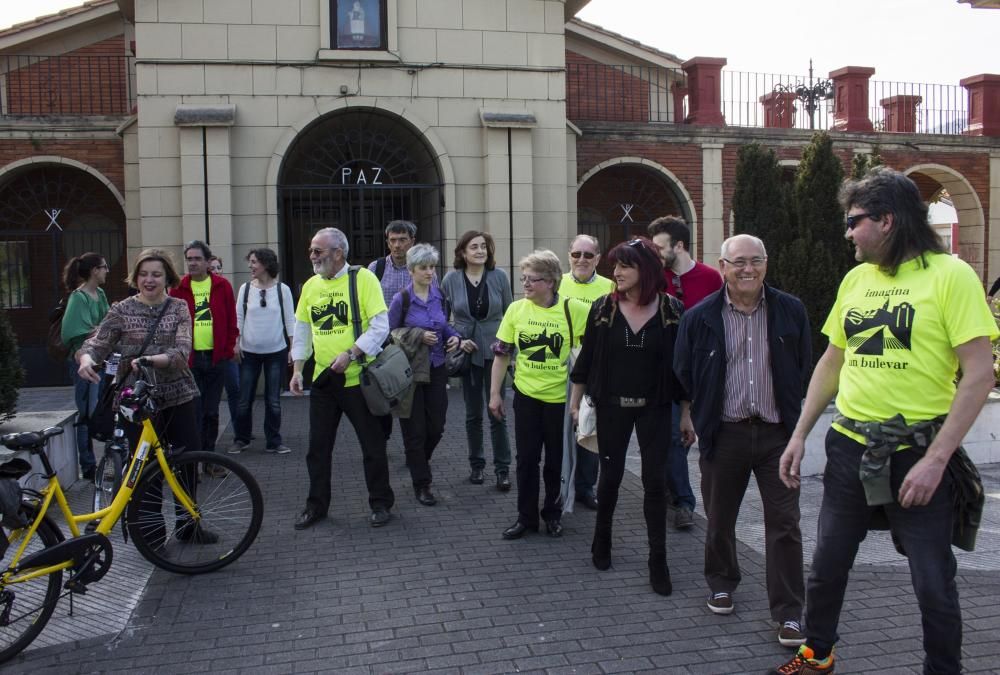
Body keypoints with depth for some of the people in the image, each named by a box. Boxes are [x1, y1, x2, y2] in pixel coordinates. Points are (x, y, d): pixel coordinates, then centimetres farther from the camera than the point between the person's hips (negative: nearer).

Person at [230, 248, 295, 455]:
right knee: (244, 400, 4)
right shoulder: (245, 288, 1)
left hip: (276, 352, -1)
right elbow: (238, 317, 4)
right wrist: (236, 343, -5)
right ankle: (240, 439, 20)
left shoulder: (282, 289, -2)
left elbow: (290, 320, 0)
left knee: (273, 400, 5)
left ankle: (273, 442, 16)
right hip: (249, 352, 1)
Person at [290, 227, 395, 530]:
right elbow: (302, 329, 14)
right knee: (318, 446, 11)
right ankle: (316, 505, 25)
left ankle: (381, 503, 20)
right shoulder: (310, 285, 7)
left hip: (357, 378, -5)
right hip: (322, 379, 5)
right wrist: (297, 369, 6)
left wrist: (350, 354, -21)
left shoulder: (363, 278, -9)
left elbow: (380, 326, -13)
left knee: (373, 445, 5)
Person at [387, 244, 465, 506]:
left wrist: (455, 337, -5)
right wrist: (418, 336, -16)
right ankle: (422, 484, 15)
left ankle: (417, 460, 37)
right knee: (416, 429, 2)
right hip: (410, 370, -4)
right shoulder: (401, 299, -11)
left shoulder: (439, 296, 3)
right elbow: (389, 333, -7)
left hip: (436, 369, 4)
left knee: (437, 426, 7)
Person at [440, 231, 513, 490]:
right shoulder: (451, 279, -3)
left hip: (495, 351, -1)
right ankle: (476, 464, 24)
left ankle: (502, 468, 8)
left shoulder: (499, 277, -3)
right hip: (467, 351, 1)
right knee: (473, 413, 11)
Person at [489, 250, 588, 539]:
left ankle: (553, 514, 30)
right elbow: (501, 354, 3)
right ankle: (526, 517, 23)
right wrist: (494, 393, 2)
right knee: (526, 459, 9)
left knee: (557, 460, 11)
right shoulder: (516, 309, -3)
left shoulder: (573, 309, -11)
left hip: (560, 396, -2)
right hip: (526, 396, 2)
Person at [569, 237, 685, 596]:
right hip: (612, 407, 1)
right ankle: (602, 539, 34)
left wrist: (687, 411, 0)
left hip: (654, 408, -1)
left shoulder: (671, 310, -6)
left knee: (655, 481, 2)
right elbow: (586, 357, 2)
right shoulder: (603, 308, -3)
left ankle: (658, 561, 11)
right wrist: (576, 402, 3)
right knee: (611, 475, 12)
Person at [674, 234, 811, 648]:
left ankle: (788, 614, 11)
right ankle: (721, 584, 38)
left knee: (784, 525, 1)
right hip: (724, 433, 0)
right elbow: (684, 374, 6)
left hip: (777, 432, 0)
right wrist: (700, 417, 8)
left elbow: (804, 367, 9)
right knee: (719, 519, 15)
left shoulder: (791, 311, -1)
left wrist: (791, 412, 9)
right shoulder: (700, 317, -4)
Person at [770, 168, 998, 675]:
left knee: (933, 582, 7)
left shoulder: (951, 275, -10)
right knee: (827, 565, 16)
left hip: (918, 455, -5)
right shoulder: (855, 278, 8)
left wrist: (935, 460, -20)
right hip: (849, 448, 6)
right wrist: (800, 435, 9)